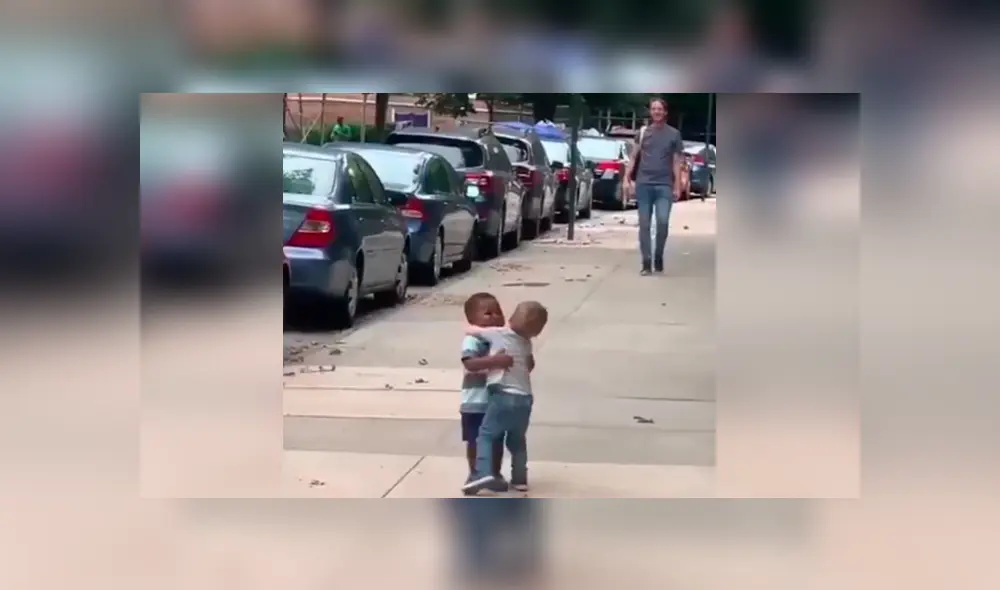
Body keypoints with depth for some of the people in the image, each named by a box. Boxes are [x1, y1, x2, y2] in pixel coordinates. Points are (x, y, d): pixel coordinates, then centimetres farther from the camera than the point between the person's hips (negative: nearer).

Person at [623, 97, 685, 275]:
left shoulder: (674, 134, 6)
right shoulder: (643, 132, 9)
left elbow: (676, 162, 6)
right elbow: (633, 157, 10)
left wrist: (677, 186, 0)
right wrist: (627, 178, 0)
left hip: (664, 185, -1)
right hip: (644, 184, 2)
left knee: (663, 221, -15)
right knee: (644, 225, 0)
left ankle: (658, 257, 5)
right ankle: (646, 262, 5)